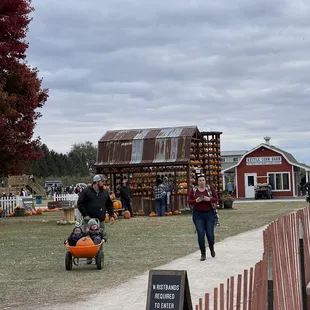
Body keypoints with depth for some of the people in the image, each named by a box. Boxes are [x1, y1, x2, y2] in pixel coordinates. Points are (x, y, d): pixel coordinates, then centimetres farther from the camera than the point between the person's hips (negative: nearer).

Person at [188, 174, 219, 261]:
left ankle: (212, 249, 32)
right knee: (200, 234, -6)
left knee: (210, 233, 1)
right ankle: (203, 254, 5)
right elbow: (189, 202, 3)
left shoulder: (210, 188, 1)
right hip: (198, 215, 0)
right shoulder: (193, 190, 3)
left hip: (209, 214, 0)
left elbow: (216, 199, 1)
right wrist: (196, 200, -16)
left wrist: (209, 199, -18)